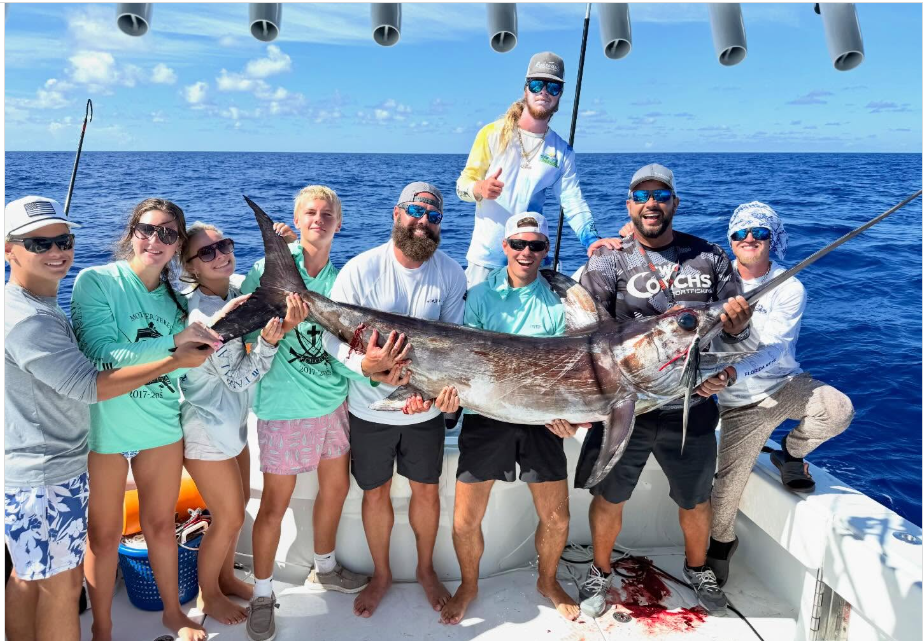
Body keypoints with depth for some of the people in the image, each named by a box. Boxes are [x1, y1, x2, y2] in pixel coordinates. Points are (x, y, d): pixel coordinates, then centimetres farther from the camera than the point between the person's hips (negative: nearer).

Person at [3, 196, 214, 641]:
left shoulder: (40, 305, 8)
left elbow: (71, 368, 18)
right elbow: (90, 386, -25)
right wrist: (175, 361, -22)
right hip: (47, 474, -10)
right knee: (63, 582, 4)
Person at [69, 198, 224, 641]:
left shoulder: (173, 296, 4)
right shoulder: (95, 281, -11)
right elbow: (101, 355, -22)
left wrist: (217, 330, -11)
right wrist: (174, 341, -26)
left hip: (162, 425, 4)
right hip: (104, 427, -4)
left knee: (161, 523, 18)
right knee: (104, 534, 12)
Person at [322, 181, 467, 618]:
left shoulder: (450, 273, -8)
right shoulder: (360, 269, -15)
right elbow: (332, 336, -16)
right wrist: (365, 363, -36)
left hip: (426, 407, 2)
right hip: (370, 408, -1)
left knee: (426, 490, 16)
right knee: (375, 493, 14)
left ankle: (426, 569, 42)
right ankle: (381, 575, 39)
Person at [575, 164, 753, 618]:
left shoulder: (710, 257, 4)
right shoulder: (609, 263, -3)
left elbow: (735, 336, 6)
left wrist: (735, 326, -18)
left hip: (692, 409, 2)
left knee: (696, 499, 18)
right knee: (609, 498, 11)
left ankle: (696, 568, 47)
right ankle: (600, 572, 38)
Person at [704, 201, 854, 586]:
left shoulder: (789, 288, -11)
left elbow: (772, 349, -22)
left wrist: (732, 372, -39)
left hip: (787, 384, 0)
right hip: (741, 402, 1)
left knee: (838, 410, -30)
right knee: (728, 485, -3)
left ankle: (791, 453, 3)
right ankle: (720, 542, 29)